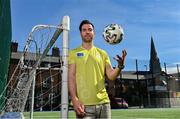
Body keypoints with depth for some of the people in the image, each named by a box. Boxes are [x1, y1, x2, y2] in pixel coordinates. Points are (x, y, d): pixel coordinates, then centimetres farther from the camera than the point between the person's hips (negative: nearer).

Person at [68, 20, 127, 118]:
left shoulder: (102, 53, 12)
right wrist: (75, 100, -14)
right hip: (84, 104, -3)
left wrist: (120, 66, -14)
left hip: (103, 102, 3)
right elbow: (71, 77, -3)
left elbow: (111, 76, 6)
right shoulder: (73, 53, 4)